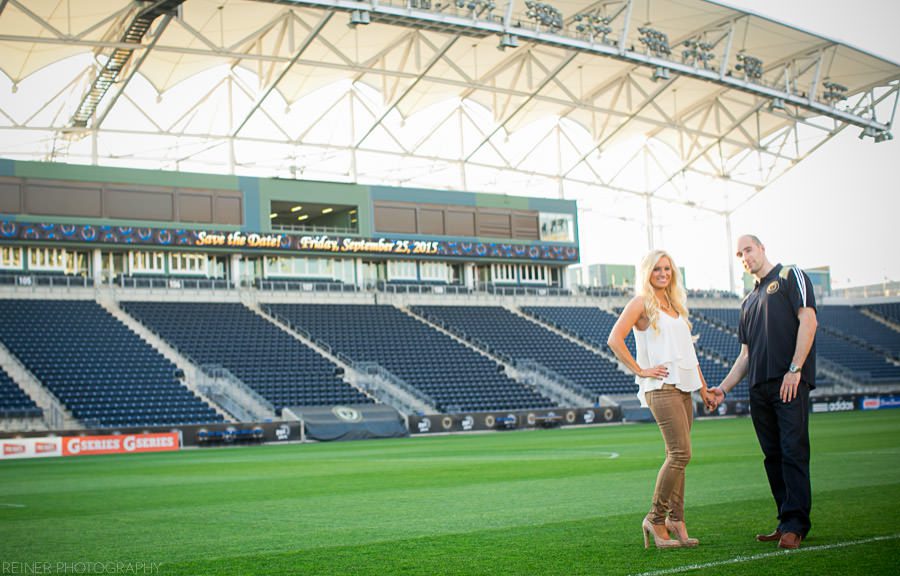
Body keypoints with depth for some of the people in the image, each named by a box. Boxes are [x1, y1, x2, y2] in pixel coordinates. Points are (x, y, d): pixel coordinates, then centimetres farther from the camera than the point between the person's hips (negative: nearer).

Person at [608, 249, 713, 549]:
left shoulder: (675, 305, 21)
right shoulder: (641, 303, -2)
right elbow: (614, 340, -12)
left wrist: (703, 387, 21)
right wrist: (640, 370, -12)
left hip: (683, 387, 8)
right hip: (661, 387, -8)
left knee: (676, 456, 6)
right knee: (680, 453, -14)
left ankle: (675, 520, 9)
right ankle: (655, 519, -5)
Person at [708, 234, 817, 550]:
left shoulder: (790, 276, 6)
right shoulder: (749, 301, 25)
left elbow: (808, 320, -7)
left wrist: (795, 369, -15)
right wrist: (724, 388, 16)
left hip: (790, 382, -7)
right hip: (760, 387, 7)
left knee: (793, 451, -11)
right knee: (773, 456, 6)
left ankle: (795, 525, -11)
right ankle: (786, 523, 11)